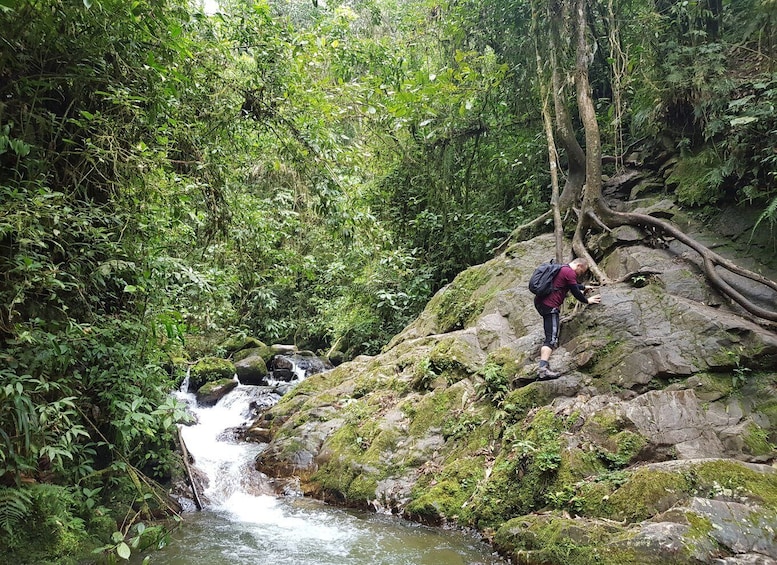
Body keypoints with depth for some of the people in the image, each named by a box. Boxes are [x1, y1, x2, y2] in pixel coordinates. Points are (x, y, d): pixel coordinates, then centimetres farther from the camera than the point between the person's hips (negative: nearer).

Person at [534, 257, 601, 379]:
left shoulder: (562, 269, 22)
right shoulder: (570, 272, -8)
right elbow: (575, 292, -4)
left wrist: (584, 287, 52)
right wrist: (587, 301, 11)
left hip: (539, 301, 9)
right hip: (550, 305, -9)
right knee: (551, 339, -14)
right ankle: (543, 369, -25)